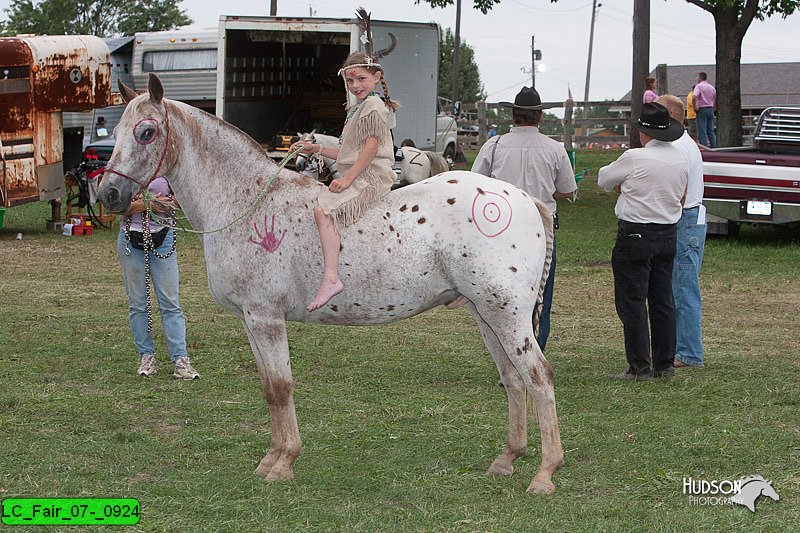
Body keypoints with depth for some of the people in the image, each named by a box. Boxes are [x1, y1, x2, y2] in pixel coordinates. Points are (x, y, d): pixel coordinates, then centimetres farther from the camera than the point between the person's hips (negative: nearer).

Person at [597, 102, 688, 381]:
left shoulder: (635, 158, -14)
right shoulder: (681, 159, 6)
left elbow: (604, 179, -1)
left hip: (635, 235, -7)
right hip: (668, 235, 7)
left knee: (632, 303, -2)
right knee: (663, 302, 13)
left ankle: (640, 366, -3)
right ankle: (665, 363, 16)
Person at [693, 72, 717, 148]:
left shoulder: (699, 86, -7)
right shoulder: (712, 87, 13)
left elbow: (694, 98, -22)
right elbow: (715, 101, 16)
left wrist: (695, 108, -13)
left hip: (702, 109, -6)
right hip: (710, 109, 6)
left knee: (702, 130, -6)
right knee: (711, 130, 11)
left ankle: (704, 146, -11)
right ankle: (713, 145, 9)